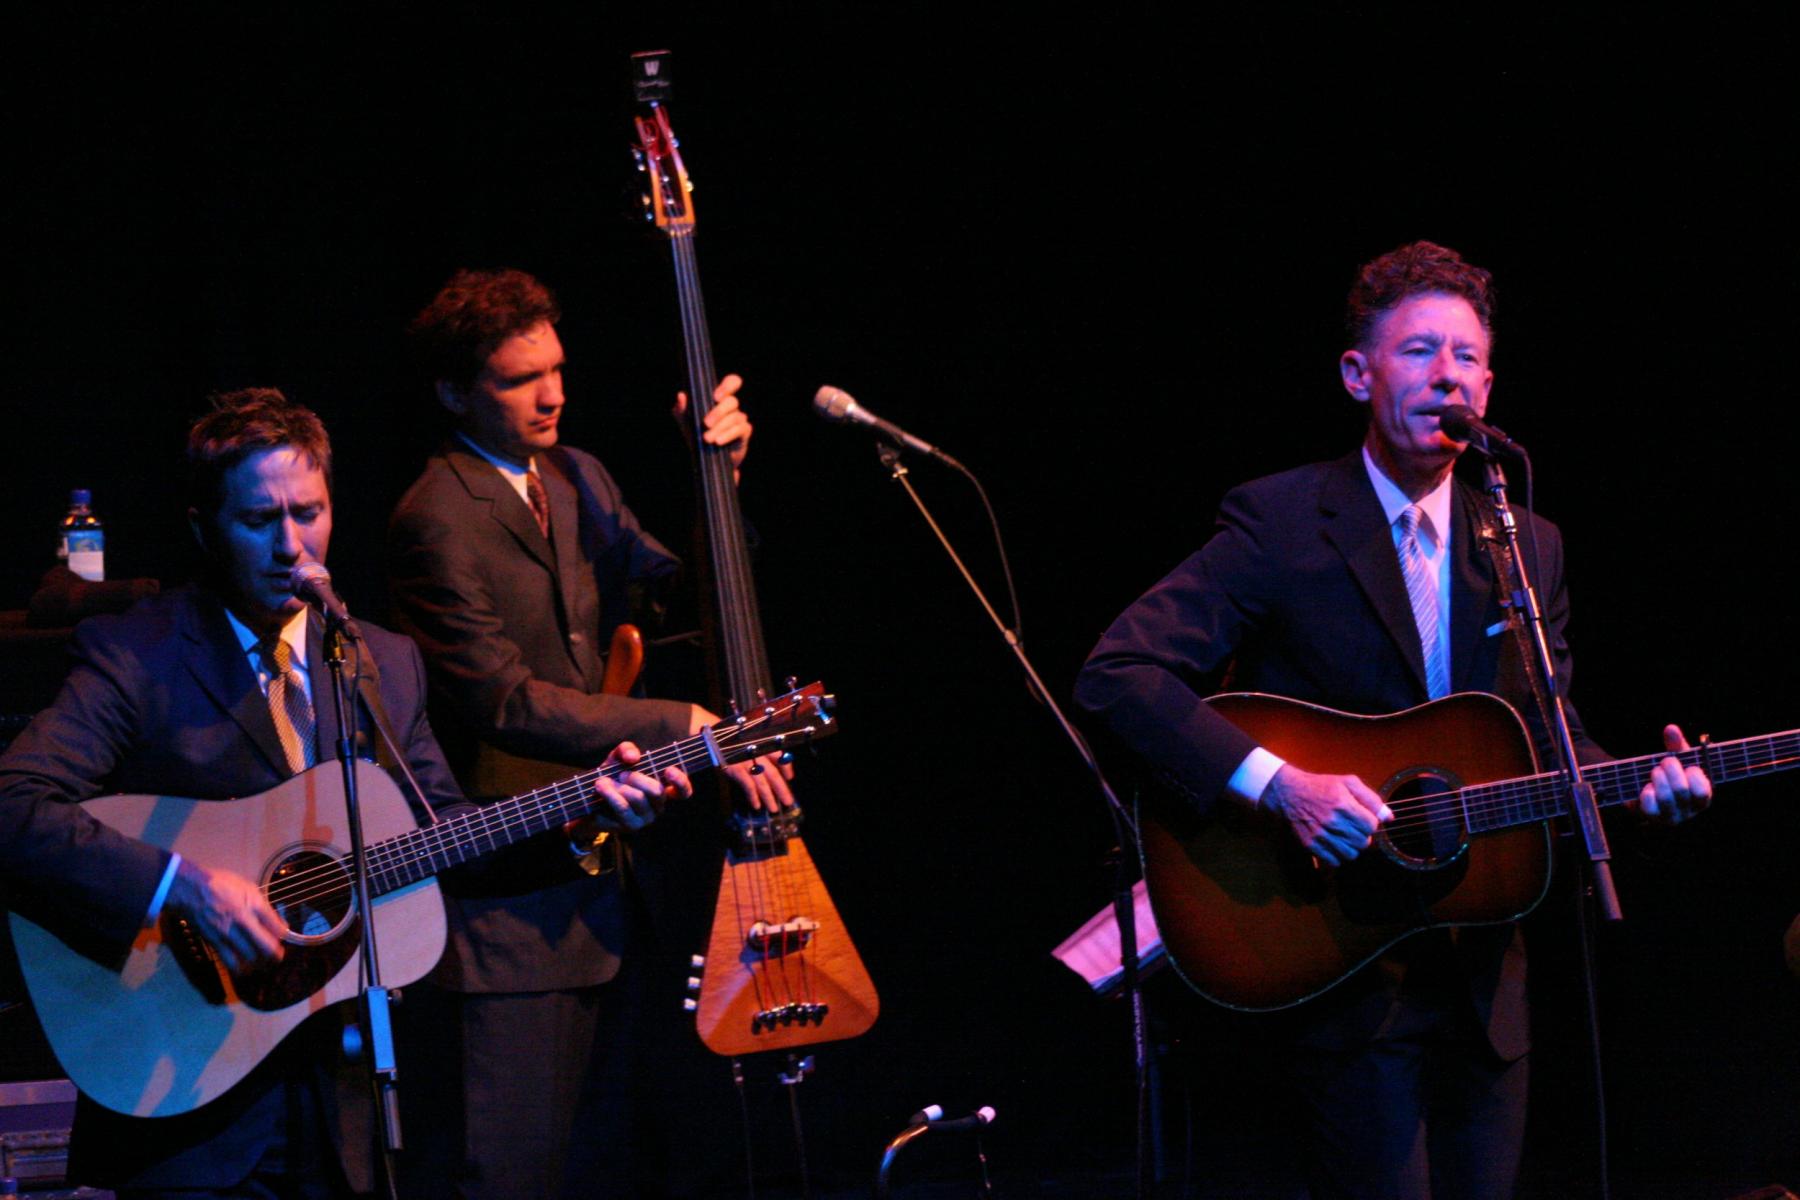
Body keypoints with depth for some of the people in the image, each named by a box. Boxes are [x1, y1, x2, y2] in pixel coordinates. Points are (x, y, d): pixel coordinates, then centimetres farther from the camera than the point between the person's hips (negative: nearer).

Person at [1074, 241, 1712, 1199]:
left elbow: (1550, 738, 14)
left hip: (1481, 976, 6)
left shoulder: (1530, 548, 10)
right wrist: (1275, 782, -26)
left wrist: (1642, 785, -8)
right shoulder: (1281, 522, -8)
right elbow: (1118, 675, -16)